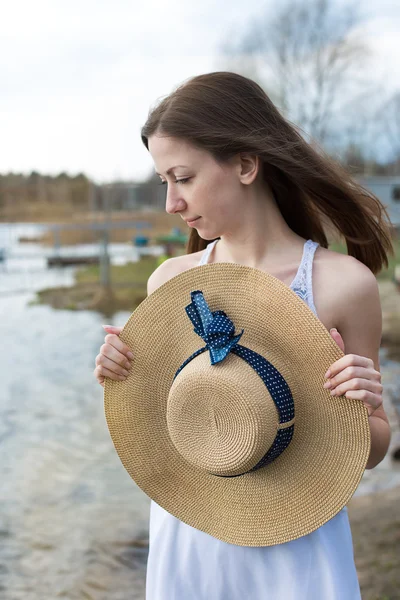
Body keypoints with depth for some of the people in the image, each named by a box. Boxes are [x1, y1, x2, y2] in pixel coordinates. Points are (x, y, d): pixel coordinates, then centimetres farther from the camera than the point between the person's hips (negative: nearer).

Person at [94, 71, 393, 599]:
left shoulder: (344, 283, -14)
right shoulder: (170, 279, -4)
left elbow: (371, 451, -2)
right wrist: (123, 381, -12)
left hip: (295, 543, -2)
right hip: (185, 539, 3)